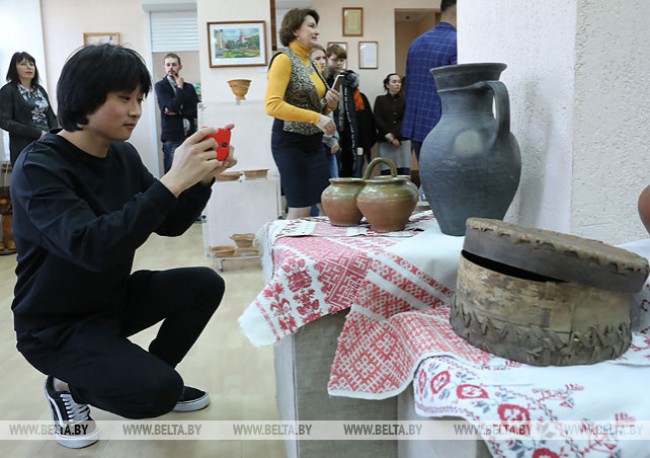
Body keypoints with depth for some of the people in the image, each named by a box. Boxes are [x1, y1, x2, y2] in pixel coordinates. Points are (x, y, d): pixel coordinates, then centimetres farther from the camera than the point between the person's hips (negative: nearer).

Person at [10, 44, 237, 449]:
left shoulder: (123, 155, -1)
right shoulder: (38, 167, -23)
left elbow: (170, 225, 1)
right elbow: (91, 247, -38)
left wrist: (203, 179, -18)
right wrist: (171, 183, -42)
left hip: (112, 298, 7)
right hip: (57, 324, -7)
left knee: (205, 285, -9)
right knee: (159, 392, -23)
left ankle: (150, 375, 13)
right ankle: (67, 385, 7)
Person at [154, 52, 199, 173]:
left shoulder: (189, 87, 14)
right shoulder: (160, 86, 2)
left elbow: (196, 110, 4)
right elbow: (172, 107, -12)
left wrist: (178, 112, -8)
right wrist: (180, 88, -3)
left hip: (190, 136, 4)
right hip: (172, 138, -4)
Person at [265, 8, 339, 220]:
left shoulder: (310, 63, 13)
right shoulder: (283, 59, -11)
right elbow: (272, 105, -23)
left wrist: (328, 104, 1)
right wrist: (316, 117, -26)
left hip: (313, 142, 8)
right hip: (290, 142, -8)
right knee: (300, 210, -5)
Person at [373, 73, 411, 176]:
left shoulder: (404, 100, 11)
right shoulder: (380, 100, 10)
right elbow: (378, 120, 1)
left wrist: (394, 135, -12)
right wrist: (388, 135, -9)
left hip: (402, 140, 1)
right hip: (385, 141, -1)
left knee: (404, 173, -5)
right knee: (386, 174, -6)